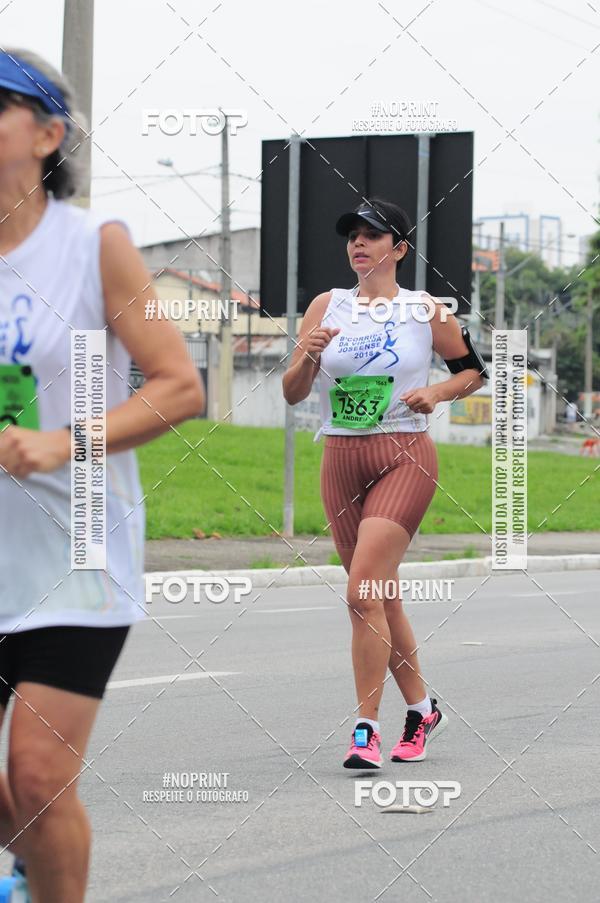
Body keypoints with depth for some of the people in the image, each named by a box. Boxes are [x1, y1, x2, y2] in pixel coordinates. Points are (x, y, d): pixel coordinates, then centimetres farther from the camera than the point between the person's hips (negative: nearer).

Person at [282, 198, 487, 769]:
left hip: (404, 458, -4)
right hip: (340, 461, 4)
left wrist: (435, 394, -6)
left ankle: (365, 730, -14)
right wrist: (308, 357, -16)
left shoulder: (426, 311, 0)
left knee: (362, 592, -18)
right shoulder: (327, 306, 6)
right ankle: (421, 711, 27)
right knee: (380, 598, 11)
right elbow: (292, 393, 4)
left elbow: (474, 370, 13)